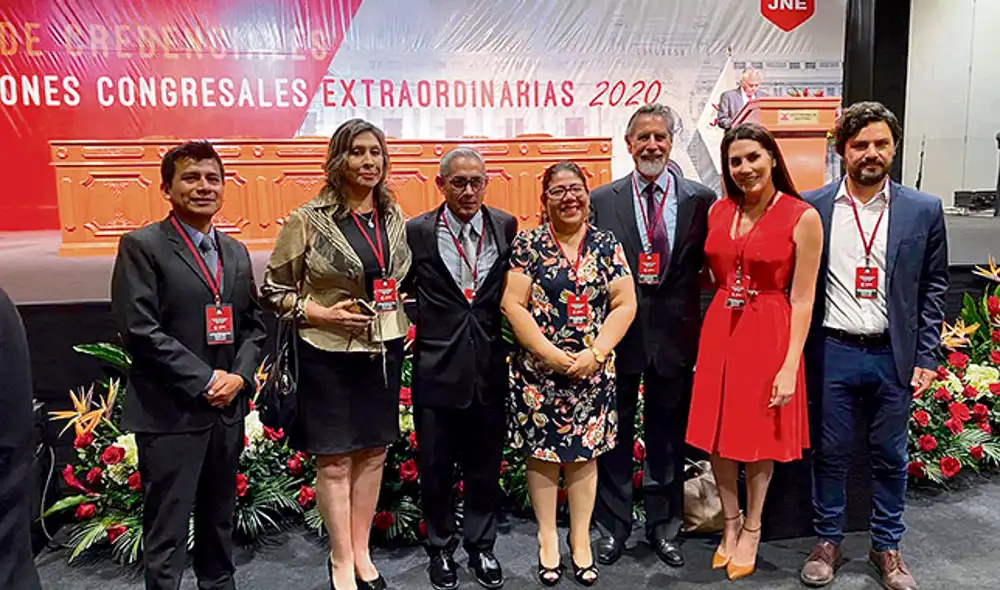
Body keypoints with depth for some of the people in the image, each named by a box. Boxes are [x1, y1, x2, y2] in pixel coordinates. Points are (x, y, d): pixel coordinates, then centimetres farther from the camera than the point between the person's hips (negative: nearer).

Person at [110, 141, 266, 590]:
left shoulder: (236, 252, 12)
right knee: (167, 525, 5)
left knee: (219, 516, 19)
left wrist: (239, 376, -5)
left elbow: (253, 322, 12)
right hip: (169, 412, -6)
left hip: (227, 408, 6)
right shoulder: (142, 246, -8)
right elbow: (140, 331, -15)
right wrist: (205, 380, -16)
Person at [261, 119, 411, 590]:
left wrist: (400, 309, 2)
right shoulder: (308, 220, -9)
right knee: (334, 460, 6)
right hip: (327, 353, -5)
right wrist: (320, 313, -16)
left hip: (384, 351, 5)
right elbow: (273, 289, -4)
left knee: (373, 453, 13)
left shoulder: (395, 218, 5)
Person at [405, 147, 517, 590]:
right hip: (437, 367, -1)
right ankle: (441, 548, 34)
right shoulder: (417, 231, -5)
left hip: (489, 367, 1)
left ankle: (481, 546, 35)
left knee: (485, 465, 15)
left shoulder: (506, 227, 0)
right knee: (436, 466, 13)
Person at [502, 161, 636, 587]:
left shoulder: (607, 245, 3)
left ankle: (581, 539, 24)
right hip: (539, 368, -1)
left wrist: (594, 354, -12)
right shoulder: (527, 244, -2)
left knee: (585, 452, 10)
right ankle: (547, 537, 23)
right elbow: (513, 304, -8)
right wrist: (551, 355, -14)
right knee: (542, 450, 7)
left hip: (592, 370, 2)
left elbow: (624, 304, -1)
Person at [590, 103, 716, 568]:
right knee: (614, 435, 12)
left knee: (668, 437, 14)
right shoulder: (602, 200, 0)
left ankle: (664, 526, 33)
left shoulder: (701, 199, 0)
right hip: (617, 333, 0)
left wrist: (699, 328, -7)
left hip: (673, 334, 1)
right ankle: (613, 526, 30)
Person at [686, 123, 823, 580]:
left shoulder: (802, 217, -9)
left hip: (769, 334, -4)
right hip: (719, 331, 4)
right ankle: (731, 524, 32)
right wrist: (703, 336, 4)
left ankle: (751, 530, 31)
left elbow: (802, 299, -10)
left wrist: (790, 366, -14)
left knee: (759, 436, 10)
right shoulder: (718, 211, 5)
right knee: (717, 433, 11)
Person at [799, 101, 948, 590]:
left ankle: (886, 547, 31)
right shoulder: (811, 207, -1)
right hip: (832, 353, -1)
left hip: (893, 356, 1)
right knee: (830, 454, 11)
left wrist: (925, 357, 1)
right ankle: (827, 541, 28)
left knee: (890, 457, 13)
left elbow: (933, 287, 6)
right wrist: (797, 354, -1)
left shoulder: (923, 210, 2)